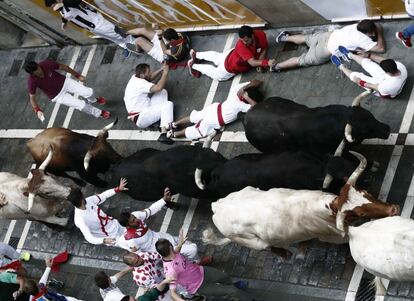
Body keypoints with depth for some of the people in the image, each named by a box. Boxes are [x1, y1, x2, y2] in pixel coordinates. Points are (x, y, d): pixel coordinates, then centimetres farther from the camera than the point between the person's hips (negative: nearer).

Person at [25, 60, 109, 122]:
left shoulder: (47, 64, -24)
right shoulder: (32, 82, -29)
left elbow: (64, 67, -9)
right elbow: (32, 97, -15)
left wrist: (78, 76, 1)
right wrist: (37, 110, -30)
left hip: (64, 82, 2)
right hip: (57, 96, -2)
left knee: (89, 92, -2)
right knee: (82, 105, -10)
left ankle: (93, 100, 39)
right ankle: (99, 113, 22)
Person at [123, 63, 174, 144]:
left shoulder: (135, 77, 4)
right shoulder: (140, 84, -24)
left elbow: (150, 78, 24)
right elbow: (158, 87, -33)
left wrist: (161, 69, 9)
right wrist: (165, 72, -20)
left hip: (143, 109, 10)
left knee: (163, 92, 6)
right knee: (168, 104, -17)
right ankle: (164, 133, -28)